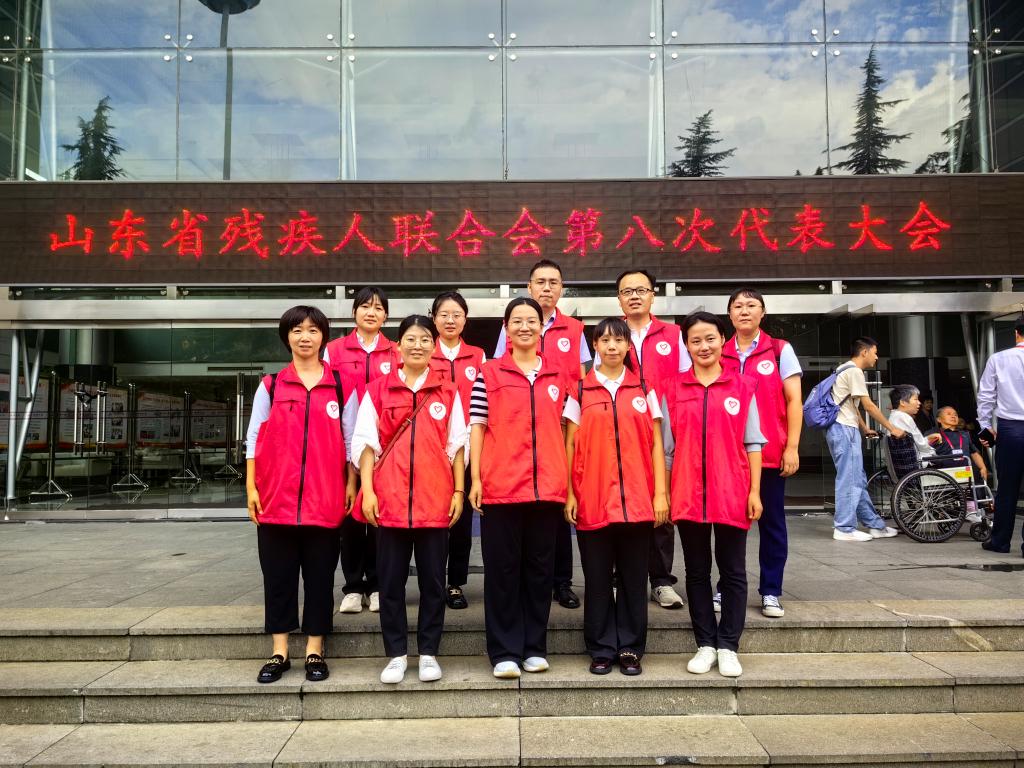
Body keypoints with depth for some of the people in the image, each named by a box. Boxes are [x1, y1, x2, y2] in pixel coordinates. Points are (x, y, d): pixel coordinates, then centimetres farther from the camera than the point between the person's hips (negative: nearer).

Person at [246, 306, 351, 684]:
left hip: (325, 498, 0)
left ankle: (315, 651, 17)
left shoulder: (341, 386, 7)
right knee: (278, 575, 7)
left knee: (320, 576, 6)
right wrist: (250, 486, 0)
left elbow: (351, 439, 8)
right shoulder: (270, 386, 8)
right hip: (276, 496, 1)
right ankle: (279, 652, 18)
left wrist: (351, 483, 2)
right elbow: (254, 437, 6)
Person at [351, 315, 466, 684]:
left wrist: (459, 491, 2)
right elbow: (365, 442, 3)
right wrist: (367, 491, -5)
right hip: (389, 498, 0)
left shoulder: (448, 392, 7)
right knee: (391, 580, 6)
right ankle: (396, 654, 19)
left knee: (433, 579, 8)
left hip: (436, 499, 1)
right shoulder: (377, 390, 4)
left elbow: (457, 445, 7)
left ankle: (428, 653, 20)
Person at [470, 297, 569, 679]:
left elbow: (563, 430, 12)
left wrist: (568, 480, 6)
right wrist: (475, 479, -6)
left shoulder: (558, 376, 11)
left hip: (547, 487, 3)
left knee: (540, 567, 10)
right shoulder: (489, 373, 3)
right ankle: (504, 652, 15)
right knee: (502, 568, 4)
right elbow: (477, 427, 1)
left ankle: (535, 648, 23)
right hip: (500, 486, -2)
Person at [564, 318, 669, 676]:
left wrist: (661, 493, 0)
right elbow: (569, 445, 4)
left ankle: (630, 649, 20)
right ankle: (601, 650, 19)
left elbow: (656, 445, 7)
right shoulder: (579, 391, 5)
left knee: (633, 577, 8)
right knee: (597, 578, 6)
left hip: (637, 500, 1)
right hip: (592, 500, -1)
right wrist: (569, 494, -3)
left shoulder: (644, 390, 8)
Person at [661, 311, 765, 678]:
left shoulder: (742, 386, 3)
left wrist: (755, 491, -3)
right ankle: (705, 644, 22)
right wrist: (662, 494, 3)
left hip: (732, 495, -1)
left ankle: (728, 647, 18)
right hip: (688, 495, 1)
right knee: (697, 572, 10)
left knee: (733, 573, 7)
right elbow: (667, 448, 6)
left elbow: (753, 443, 3)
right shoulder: (673, 390, 4)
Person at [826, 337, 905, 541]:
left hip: (843, 430, 10)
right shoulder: (854, 371, -11)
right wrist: (892, 428, -6)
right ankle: (844, 529, -2)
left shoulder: (847, 370, 21)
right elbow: (869, 405, -12)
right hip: (844, 430, -10)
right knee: (849, 480, -6)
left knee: (858, 480, 12)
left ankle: (875, 525, 19)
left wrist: (865, 429, 27)